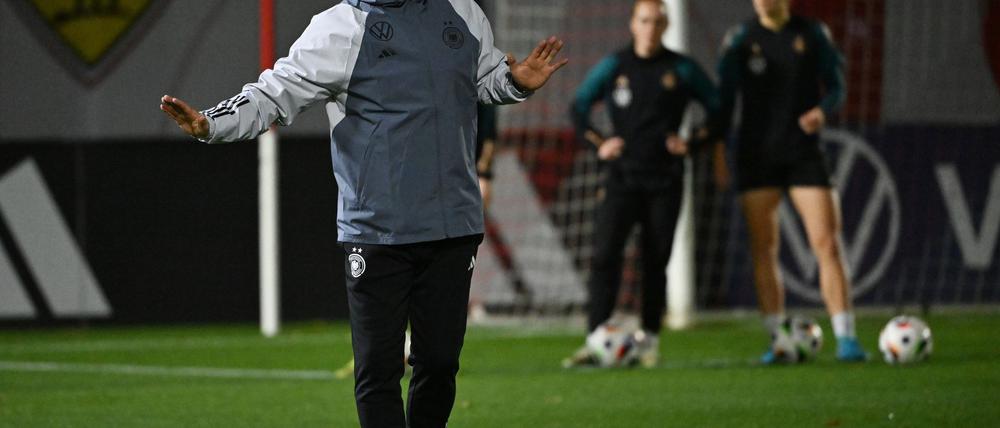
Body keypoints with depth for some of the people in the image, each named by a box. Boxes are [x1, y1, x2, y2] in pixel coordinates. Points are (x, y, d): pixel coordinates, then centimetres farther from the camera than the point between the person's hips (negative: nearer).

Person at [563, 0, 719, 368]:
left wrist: (693, 144, -2)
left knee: (656, 261, 2)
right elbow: (579, 107, 13)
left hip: (665, 179, 0)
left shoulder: (682, 69, 3)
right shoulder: (613, 67, 5)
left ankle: (649, 339, 11)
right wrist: (598, 144, 1)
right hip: (623, 177, 0)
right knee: (605, 255, -12)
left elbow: (719, 110, 9)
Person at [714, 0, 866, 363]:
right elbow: (725, 96, 5)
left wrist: (822, 111, -16)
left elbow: (836, 85, 5)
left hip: (804, 152, -1)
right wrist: (718, 144, -6)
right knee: (763, 250, 0)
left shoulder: (812, 34, 2)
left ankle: (846, 338, -11)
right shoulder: (740, 40, 3)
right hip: (757, 154, 1)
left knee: (827, 243, -10)